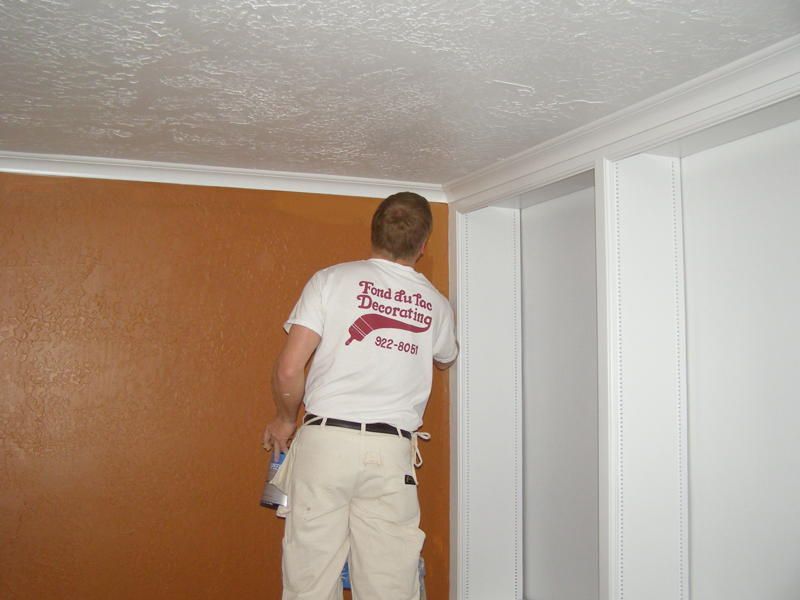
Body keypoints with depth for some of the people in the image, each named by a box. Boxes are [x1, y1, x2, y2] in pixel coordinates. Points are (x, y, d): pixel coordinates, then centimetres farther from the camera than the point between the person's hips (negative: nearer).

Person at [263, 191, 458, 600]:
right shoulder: (436, 305, 10)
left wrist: (285, 420, 13)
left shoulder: (332, 280, 1)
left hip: (325, 440, -2)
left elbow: (288, 370, -5)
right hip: (392, 454, 2)